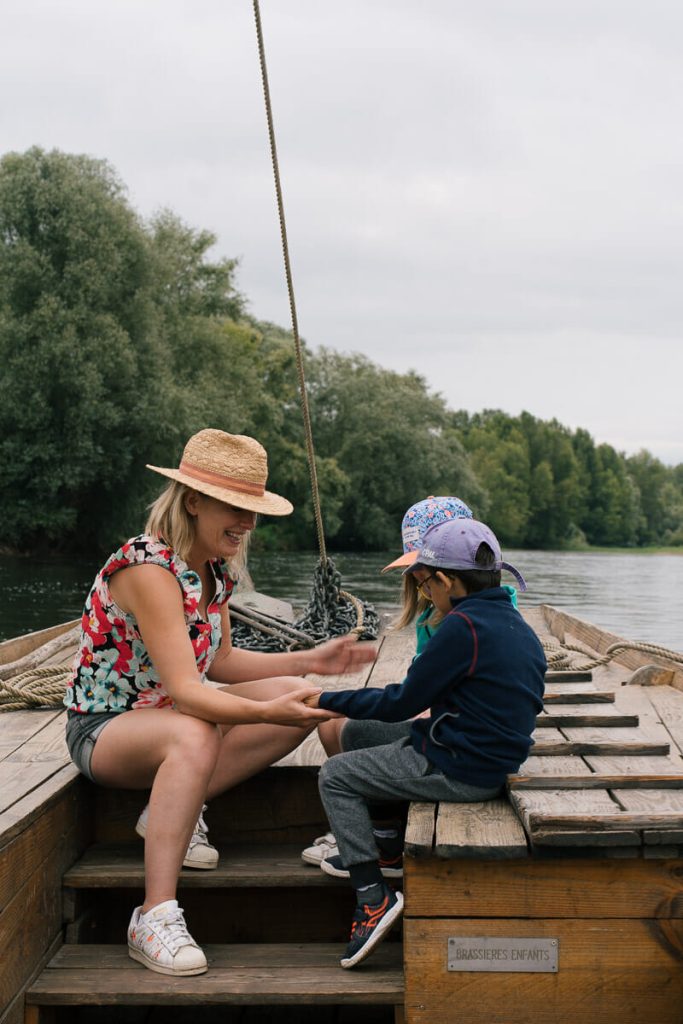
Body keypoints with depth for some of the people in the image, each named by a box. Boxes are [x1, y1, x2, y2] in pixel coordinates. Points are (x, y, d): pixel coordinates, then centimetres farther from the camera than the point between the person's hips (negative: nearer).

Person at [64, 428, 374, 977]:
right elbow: (186, 690, -33)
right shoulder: (148, 568, -27)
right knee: (195, 735, -40)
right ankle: (155, 917, -35)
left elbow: (218, 662, 9)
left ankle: (175, 810, -5)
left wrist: (310, 660, 1)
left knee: (300, 700, -3)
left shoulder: (215, 569, 0)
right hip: (104, 728, -9)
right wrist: (268, 711, -46)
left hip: (172, 715, 9)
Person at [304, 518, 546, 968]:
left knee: (335, 777, 2)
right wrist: (428, 718, 24)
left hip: (457, 770, -10)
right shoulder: (520, 629, 7)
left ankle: (373, 896, -6)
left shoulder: (462, 627, -21)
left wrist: (327, 700, -5)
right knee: (356, 735, 21)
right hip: (490, 759, 10)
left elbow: (402, 702, -16)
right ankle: (361, 848, 31)